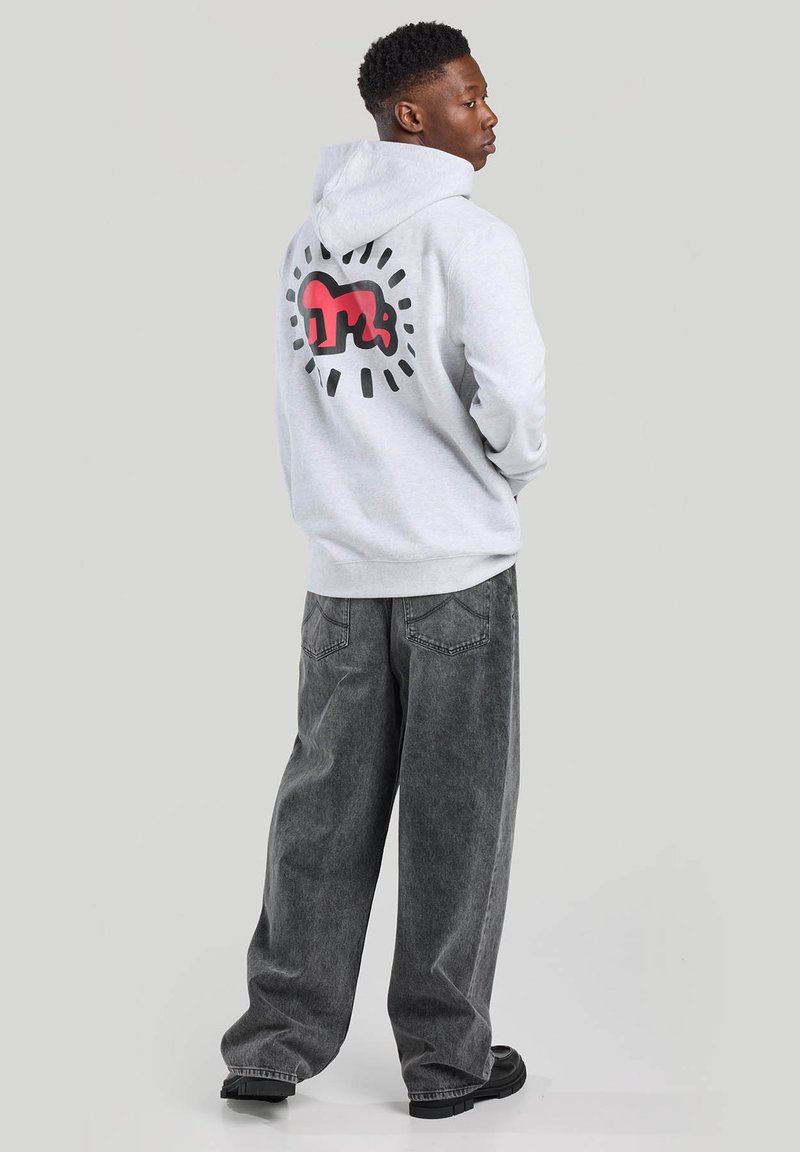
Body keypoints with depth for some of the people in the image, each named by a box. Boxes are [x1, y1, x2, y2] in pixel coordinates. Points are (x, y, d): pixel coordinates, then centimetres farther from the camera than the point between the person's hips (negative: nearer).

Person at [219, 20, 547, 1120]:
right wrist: (514, 470, 1)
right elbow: (512, 393, -18)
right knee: (455, 815, 4)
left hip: (340, 569, 6)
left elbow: (298, 392, 9)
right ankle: (447, 1058, 14)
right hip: (457, 568, -5)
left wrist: (337, 507, 12)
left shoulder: (309, 235, 11)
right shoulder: (466, 230, -10)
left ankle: (276, 1043, 15)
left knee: (325, 805, 11)